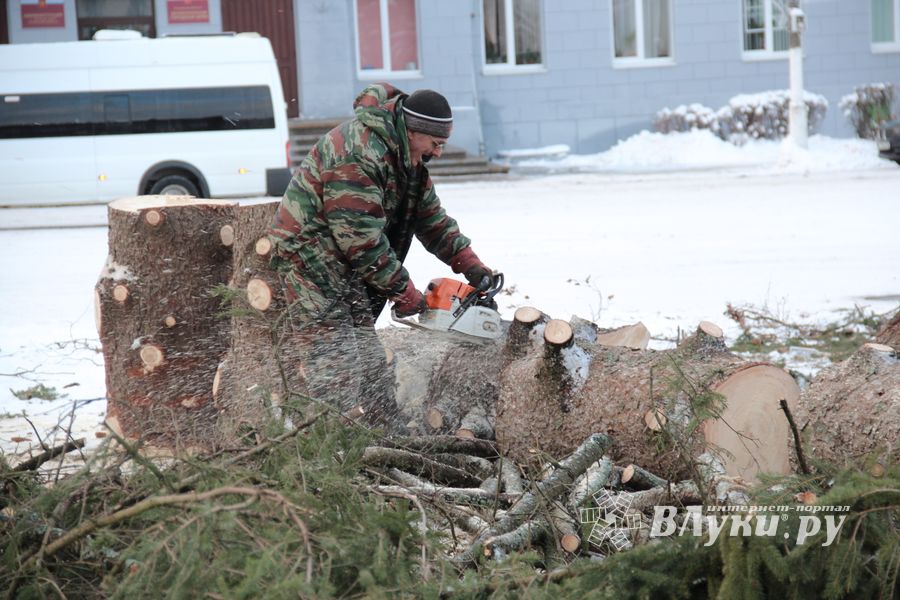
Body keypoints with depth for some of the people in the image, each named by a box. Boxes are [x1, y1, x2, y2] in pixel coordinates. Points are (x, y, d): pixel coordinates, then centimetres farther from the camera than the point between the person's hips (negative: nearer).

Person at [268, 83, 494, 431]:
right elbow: (361, 237, -27)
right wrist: (403, 291, -19)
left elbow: (431, 216, 14)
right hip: (311, 255, -10)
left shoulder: (408, 157, 5)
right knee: (336, 363, -14)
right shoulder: (357, 153, -27)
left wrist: (470, 264, 4)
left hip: (348, 264, 10)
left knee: (369, 360, 11)